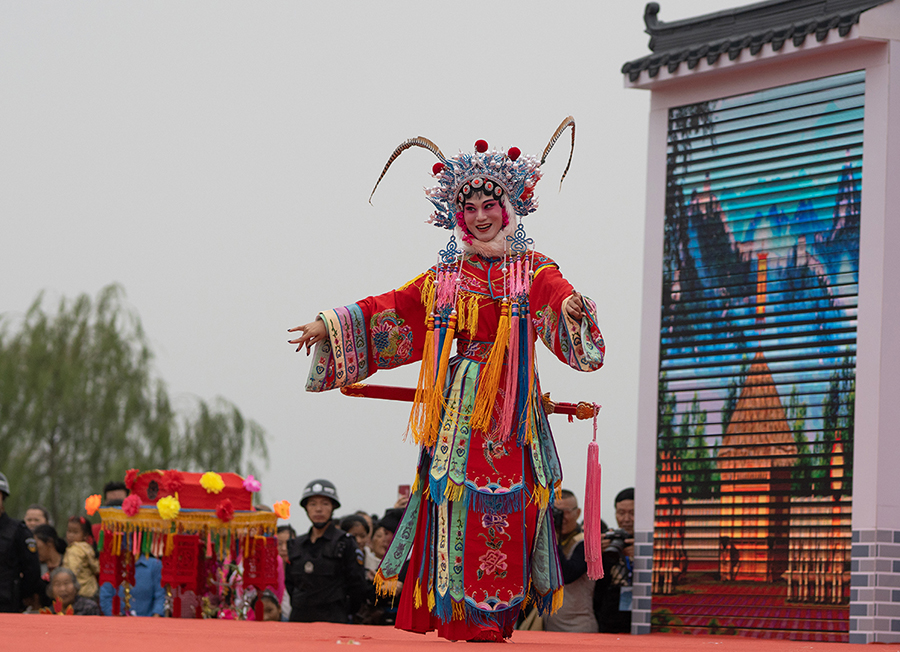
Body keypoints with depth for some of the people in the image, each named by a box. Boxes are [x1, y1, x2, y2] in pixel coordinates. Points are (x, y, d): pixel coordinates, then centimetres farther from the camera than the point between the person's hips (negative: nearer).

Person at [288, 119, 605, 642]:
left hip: (512, 403, -2)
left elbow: (558, 298, -15)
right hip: (460, 402, 2)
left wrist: (573, 308, -39)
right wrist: (328, 326, 9)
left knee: (508, 505, -7)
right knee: (458, 499, -5)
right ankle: (461, 614, -2)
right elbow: (388, 310, 14)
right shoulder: (446, 277, 14)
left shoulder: (534, 271, 5)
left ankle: (497, 612, -4)